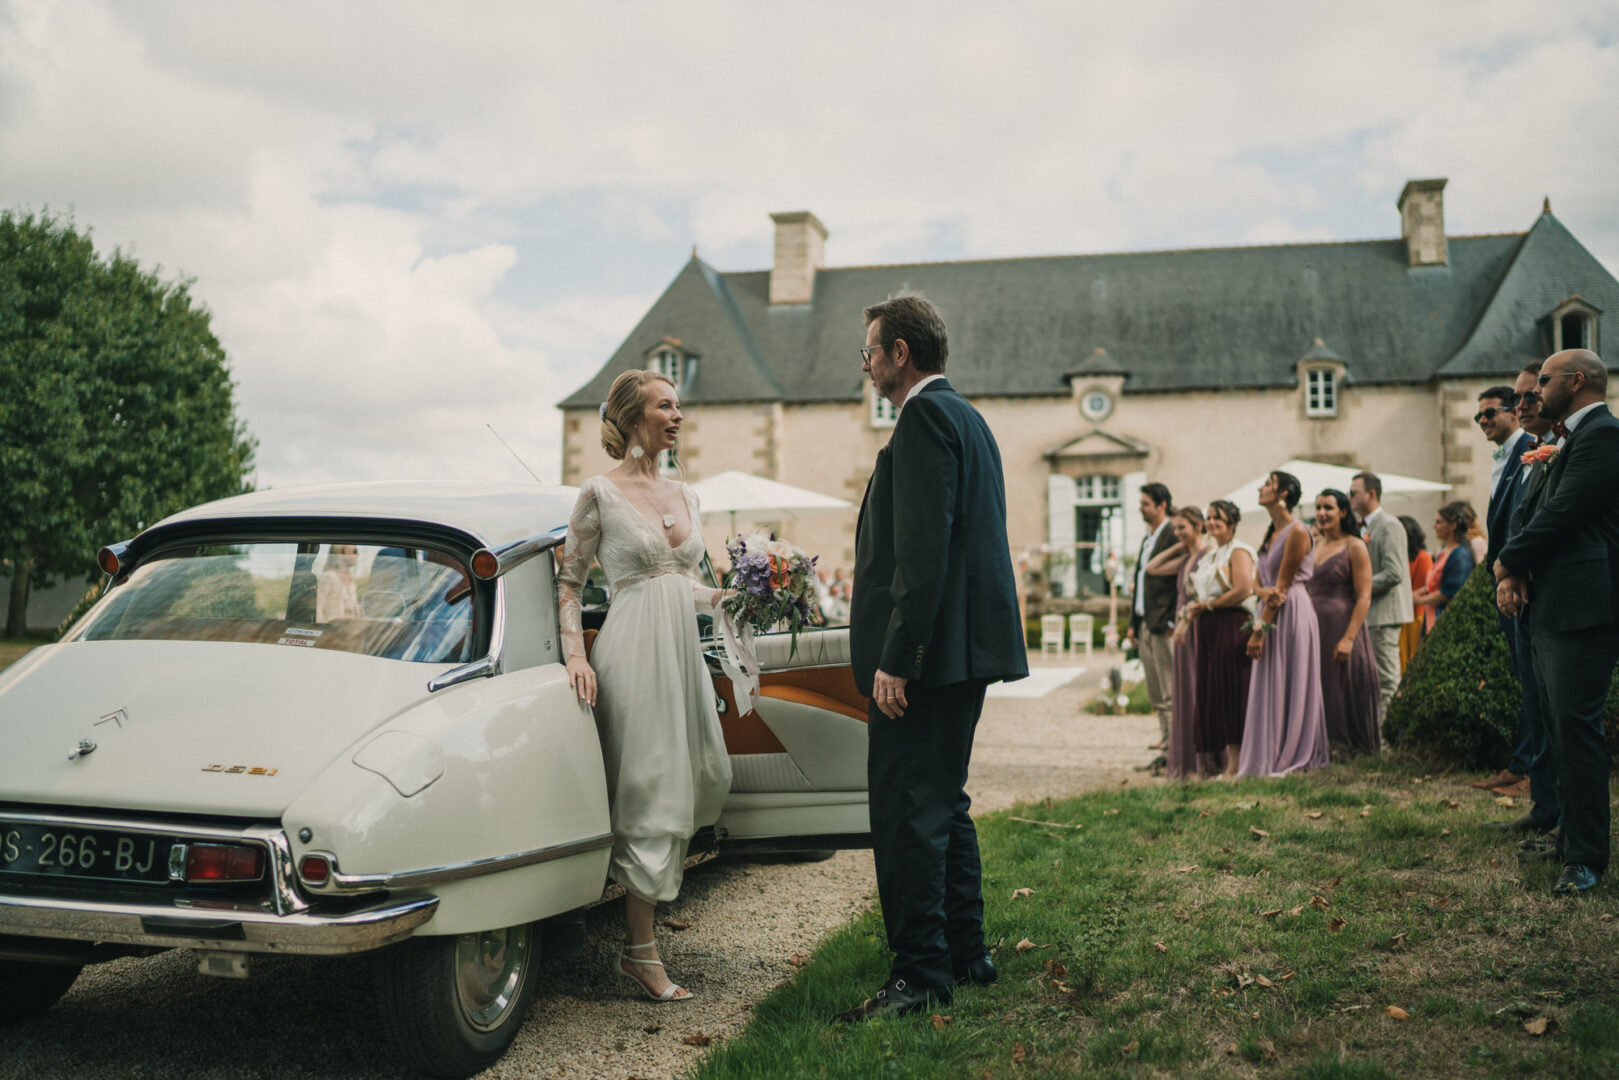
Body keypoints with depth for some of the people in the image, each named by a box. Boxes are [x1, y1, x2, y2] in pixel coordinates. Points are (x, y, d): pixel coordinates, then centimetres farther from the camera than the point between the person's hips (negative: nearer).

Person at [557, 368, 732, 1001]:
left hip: (683, 649, 7)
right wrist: (576, 655, -14)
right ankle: (639, 950, 4)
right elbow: (568, 582, -3)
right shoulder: (600, 493, -5)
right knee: (647, 790, -5)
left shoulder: (684, 496, 14)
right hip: (633, 649, -7)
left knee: (704, 777, 8)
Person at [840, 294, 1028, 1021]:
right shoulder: (966, 418, 19)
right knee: (944, 804, 17)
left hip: (928, 654, -11)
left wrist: (896, 659, -23)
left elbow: (922, 550, -22)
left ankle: (920, 974, 1)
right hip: (966, 647, 11)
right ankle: (965, 954, 26)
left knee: (906, 812, -5)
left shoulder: (925, 417, -13)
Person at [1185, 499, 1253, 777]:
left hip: (1231, 626, -9)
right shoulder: (1210, 556, 21)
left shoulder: (1238, 551, -6)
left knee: (1231, 694, -8)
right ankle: (1222, 759, 7)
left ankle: (1235, 765, -6)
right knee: (1211, 694, 5)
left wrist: (1207, 605, -12)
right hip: (1209, 629, 9)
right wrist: (1195, 609, 5)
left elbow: (1243, 590, -17)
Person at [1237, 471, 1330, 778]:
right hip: (1271, 611, 9)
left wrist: (1260, 629, -16)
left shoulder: (1297, 531, -11)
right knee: (1268, 690, 8)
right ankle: (1272, 759, 13)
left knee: (1290, 688, -3)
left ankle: (1291, 758, 5)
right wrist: (1264, 592, -14)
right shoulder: (1271, 533, 15)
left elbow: (1282, 585, -14)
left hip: (1292, 613, -9)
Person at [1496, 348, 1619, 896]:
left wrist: (1508, 562, -4)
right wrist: (1514, 573, -1)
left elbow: (1563, 513, -19)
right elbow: (1547, 516, 16)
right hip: (1554, 610, 11)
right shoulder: (1574, 440, 21)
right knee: (1563, 728, 16)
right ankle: (1571, 837, 27)